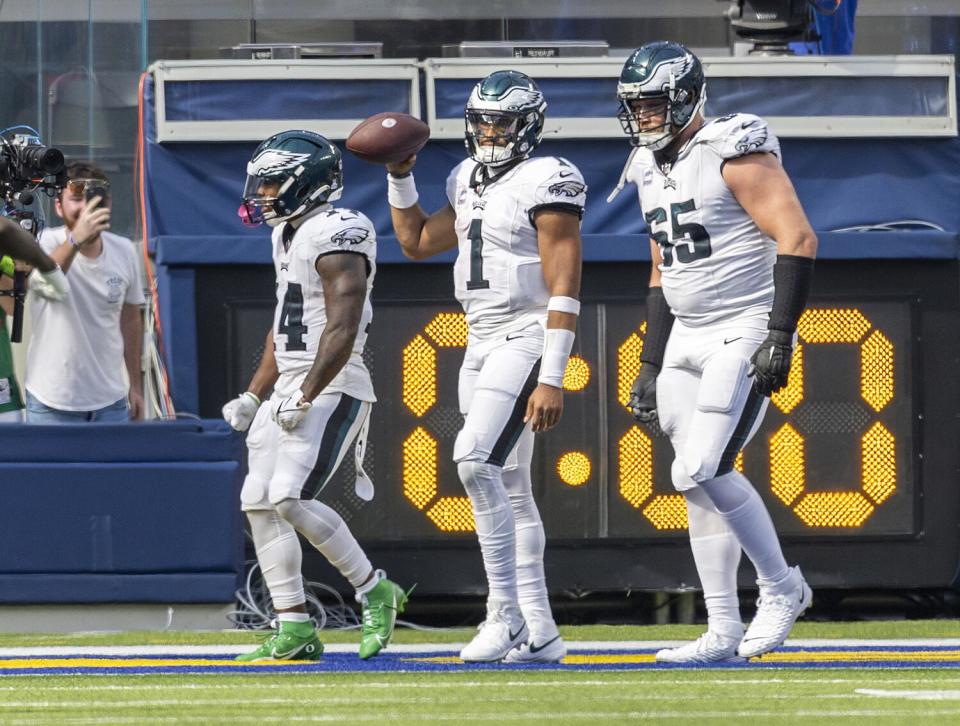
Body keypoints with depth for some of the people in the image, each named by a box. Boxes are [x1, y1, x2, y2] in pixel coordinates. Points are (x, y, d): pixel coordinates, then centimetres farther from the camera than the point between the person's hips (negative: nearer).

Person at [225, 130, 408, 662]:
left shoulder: (336, 235, -14)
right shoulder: (288, 235, 17)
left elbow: (342, 330, -21)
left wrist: (305, 397, -23)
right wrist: (254, 395, 21)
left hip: (331, 388, -10)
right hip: (289, 389, 10)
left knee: (290, 497, -21)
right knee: (259, 503, 4)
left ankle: (374, 590, -7)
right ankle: (294, 631, 6)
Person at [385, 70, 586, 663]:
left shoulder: (545, 183, -13)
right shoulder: (471, 183, 13)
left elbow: (563, 289, -17)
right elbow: (416, 241, 28)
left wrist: (552, 380, -23)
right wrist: (400, 176, 15)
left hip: (527, 340, -9)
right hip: (482, 341, 9)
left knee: (476, 460, -23)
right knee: (509, 488, 8)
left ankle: (506, 610, -20)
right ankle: (539, 631, 11)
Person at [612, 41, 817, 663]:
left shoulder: (734, 153, -13)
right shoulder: (652, 170, 14)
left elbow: (797, 239, -18)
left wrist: (781, 335, -22)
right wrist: (652, 365, 20)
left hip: (746, 334, -8)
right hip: (687, 340, 8)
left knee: (702, 472, -17)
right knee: (699, 481, 5)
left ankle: (781, 586, 1)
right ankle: (723, 631, 9)